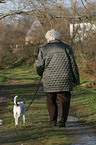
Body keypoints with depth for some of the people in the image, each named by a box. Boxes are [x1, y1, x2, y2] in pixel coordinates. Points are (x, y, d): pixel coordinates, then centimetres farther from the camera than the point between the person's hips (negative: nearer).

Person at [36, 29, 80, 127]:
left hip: (49, 80, 0)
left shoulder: (44, 49, 2)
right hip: (65, 80, 0)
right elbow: (73, 65, 7)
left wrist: (40, 73, 21)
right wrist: (76, 79, 13)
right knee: (64, 100, 4)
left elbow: (39, 65, -1)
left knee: (51, 101, 12)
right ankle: (63, 119, -14)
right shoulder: (66, 48, 6)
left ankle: (53, 121, 10)